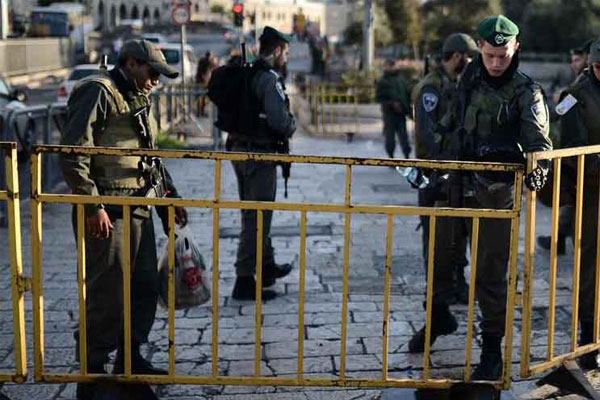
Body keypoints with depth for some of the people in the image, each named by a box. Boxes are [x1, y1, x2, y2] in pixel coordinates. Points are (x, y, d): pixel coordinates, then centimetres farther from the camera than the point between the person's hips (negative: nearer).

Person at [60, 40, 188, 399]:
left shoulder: (139, 102, 22)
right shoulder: (98, 93, -8)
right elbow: (73, 155, -16)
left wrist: (170, 196, 24)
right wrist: (93, 206, -21)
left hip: (139, 211, 9)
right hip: (107, 213, -9)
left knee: (145, 287, 13)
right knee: (108, 294, -7)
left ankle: (130, 359, 27)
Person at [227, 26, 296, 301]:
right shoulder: (270, 78, -16)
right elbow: (278, 120, -26)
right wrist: (292, 126, -3)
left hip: (238, 150, 9)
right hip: (260, 154, -9)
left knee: (253, 214, 20)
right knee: (257, 218, -3)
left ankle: (267, 267, 36)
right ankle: (244, 282, -2)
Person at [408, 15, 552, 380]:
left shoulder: (526, 91, -9)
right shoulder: (470, 78, 6)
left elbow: (537, 135, -23)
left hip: (496, 192, -5)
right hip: (457, 185, 5)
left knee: (491, 272, -1)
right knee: (438, 253, 15)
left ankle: (492, 350, 11)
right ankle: (440, 317, 39)